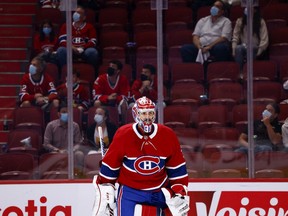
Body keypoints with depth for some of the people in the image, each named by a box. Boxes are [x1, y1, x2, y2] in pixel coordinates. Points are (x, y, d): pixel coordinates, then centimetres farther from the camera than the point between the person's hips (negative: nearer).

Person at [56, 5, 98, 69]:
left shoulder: (89, 27, 12)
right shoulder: (65, 26, 15)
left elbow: (93, 42, 1)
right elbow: (62, 41, 3)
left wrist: (82, 48, -16)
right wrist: (71, 47, -17)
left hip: (84, 50, -1)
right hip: (70, 50, 1)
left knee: (92, 51, -34)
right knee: (61, 50, -32)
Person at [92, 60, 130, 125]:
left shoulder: (123, 79, -14)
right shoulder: (101, 79, -14)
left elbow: (125, 96, -12)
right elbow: (95, 95, -16)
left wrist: (116, 97, -33)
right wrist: (108, 97, -33)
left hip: (117, 101, 0)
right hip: (104, 101, 0)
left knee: (123, 103, -32)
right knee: (97, 103, -30)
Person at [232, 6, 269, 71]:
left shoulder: (261, 22, 2)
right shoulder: (240, 21, 11)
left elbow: (264, 40, -4)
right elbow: (235, 37, 7)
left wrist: (259, 52, -16)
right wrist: (234, 49, -8)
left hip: (255, 49, -2)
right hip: (243, 47, 2)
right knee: (238, 48, -33)